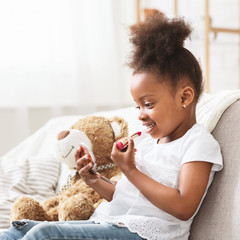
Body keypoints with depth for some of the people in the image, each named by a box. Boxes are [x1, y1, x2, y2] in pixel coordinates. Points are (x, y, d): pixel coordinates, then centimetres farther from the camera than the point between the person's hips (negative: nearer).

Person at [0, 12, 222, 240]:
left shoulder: (199, 143, -6)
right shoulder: (147, 139, 20)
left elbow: (184, 208, -18)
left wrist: (130, 171, -11)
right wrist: (95, 182, 5)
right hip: (108, 221, 9)